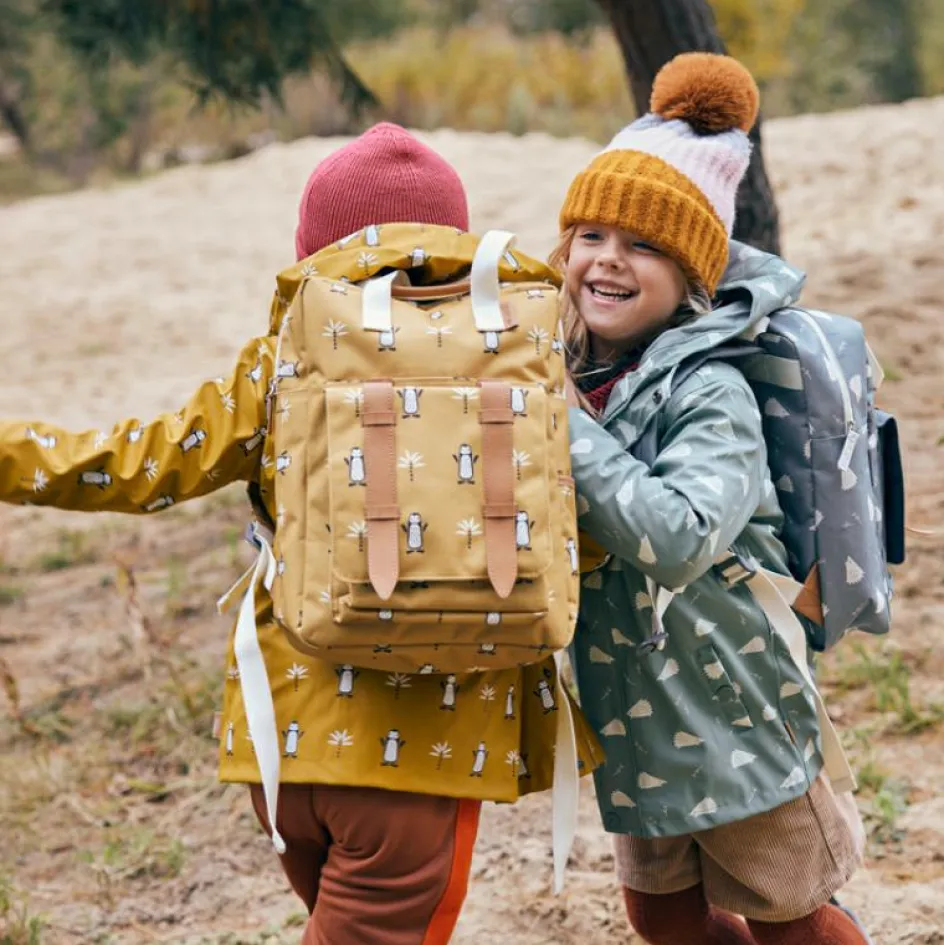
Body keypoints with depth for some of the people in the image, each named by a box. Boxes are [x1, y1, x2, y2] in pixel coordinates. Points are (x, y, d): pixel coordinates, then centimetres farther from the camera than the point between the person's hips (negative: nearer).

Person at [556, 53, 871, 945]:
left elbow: (677, 538, -38)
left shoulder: (709, 393, -22)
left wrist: (569, 427, -30)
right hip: (629, 716, 7)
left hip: (730, 713, -7)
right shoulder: (561, 371, -2)